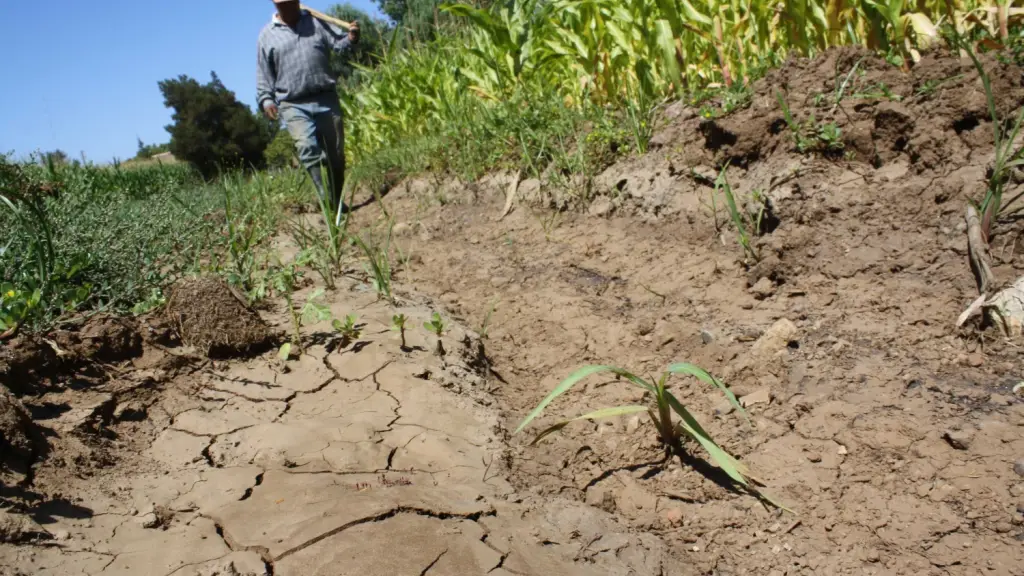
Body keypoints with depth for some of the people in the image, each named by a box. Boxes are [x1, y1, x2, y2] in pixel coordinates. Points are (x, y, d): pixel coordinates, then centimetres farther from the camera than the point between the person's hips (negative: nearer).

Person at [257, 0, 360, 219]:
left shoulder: (315, 22, 11)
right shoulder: (267, 34, 8)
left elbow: (337, 44, 6)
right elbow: (264, 73, 9)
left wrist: (351, 38, -16)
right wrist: (266, 100, -3)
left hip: (326, 98, 2)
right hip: (293, 104, -2)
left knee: (335, 153, 7)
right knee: (307, 147, -25)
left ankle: (338, 200, 22)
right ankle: (328, 201, -33)